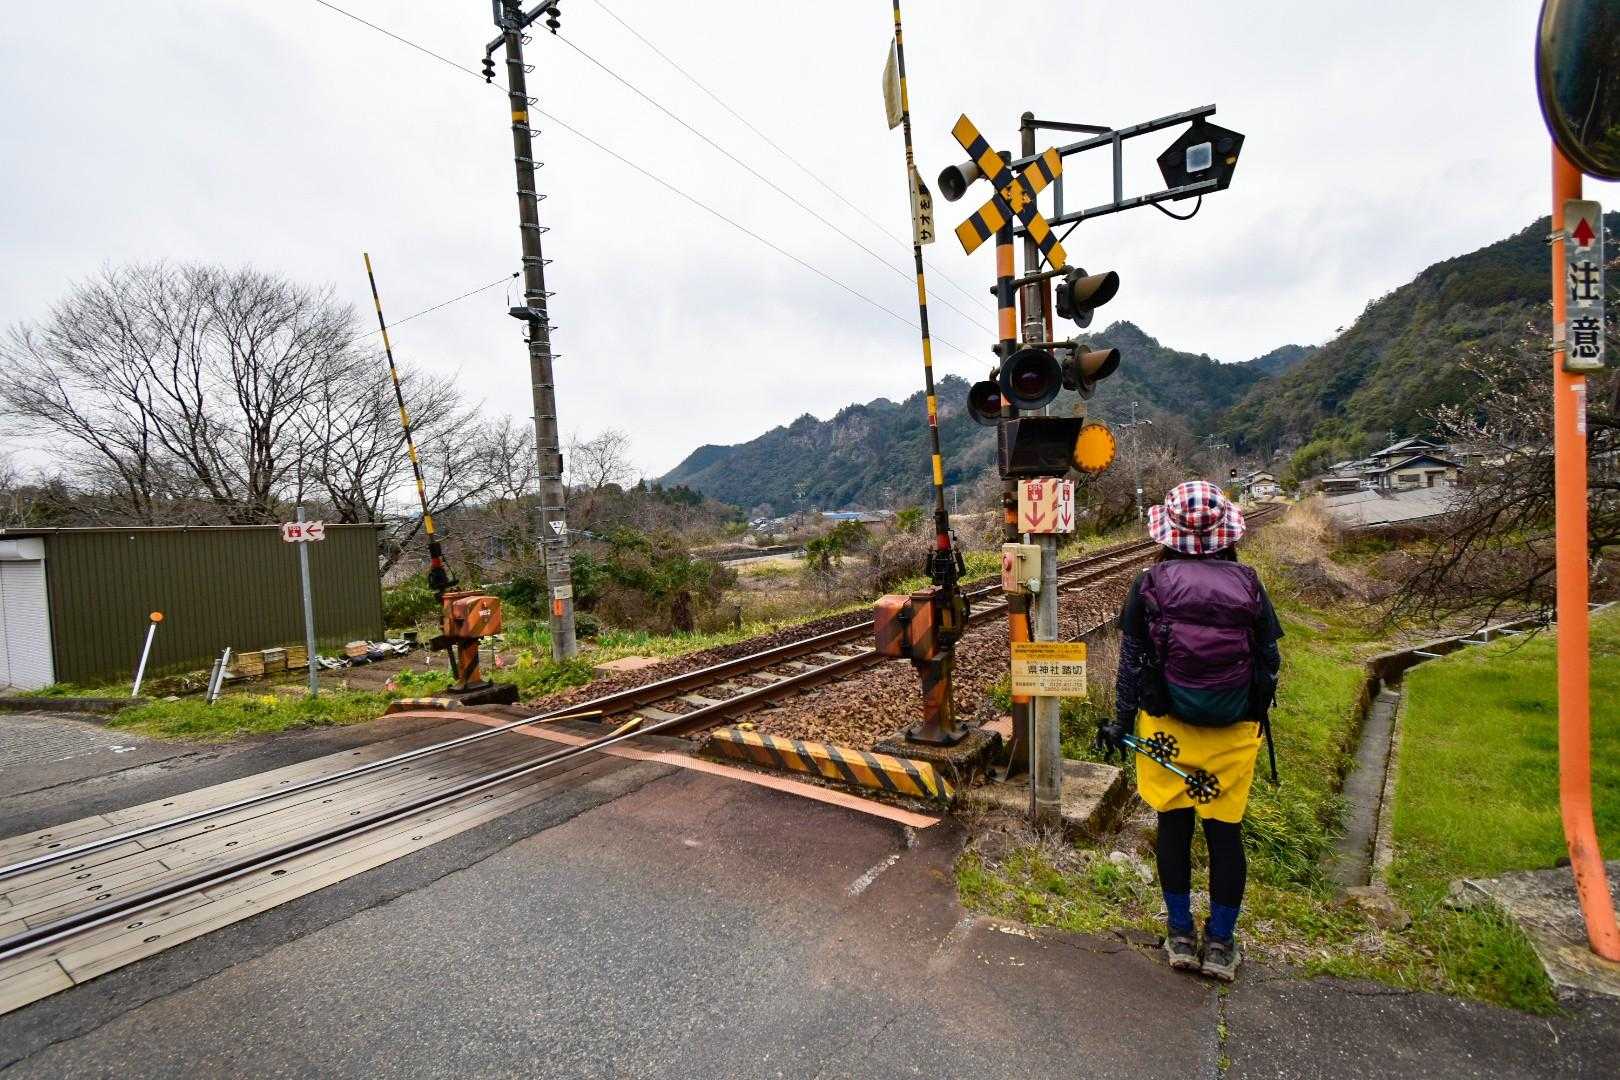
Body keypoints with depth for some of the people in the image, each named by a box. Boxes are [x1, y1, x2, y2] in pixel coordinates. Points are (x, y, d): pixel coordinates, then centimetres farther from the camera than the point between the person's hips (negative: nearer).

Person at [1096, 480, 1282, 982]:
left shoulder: (1150, 583, -8)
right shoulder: (1249, 584, -3)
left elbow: (1131, 660, -5)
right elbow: (1271, 661, 3)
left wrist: (1121, 721, 4)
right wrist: (1255, 716, 17)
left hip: (1167, 727, -1)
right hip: (1234, 731, 1)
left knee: (1173, 824, 12)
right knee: (1225, 829, 12)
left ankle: (1181, 934, 25)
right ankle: (1220, 943, 24)